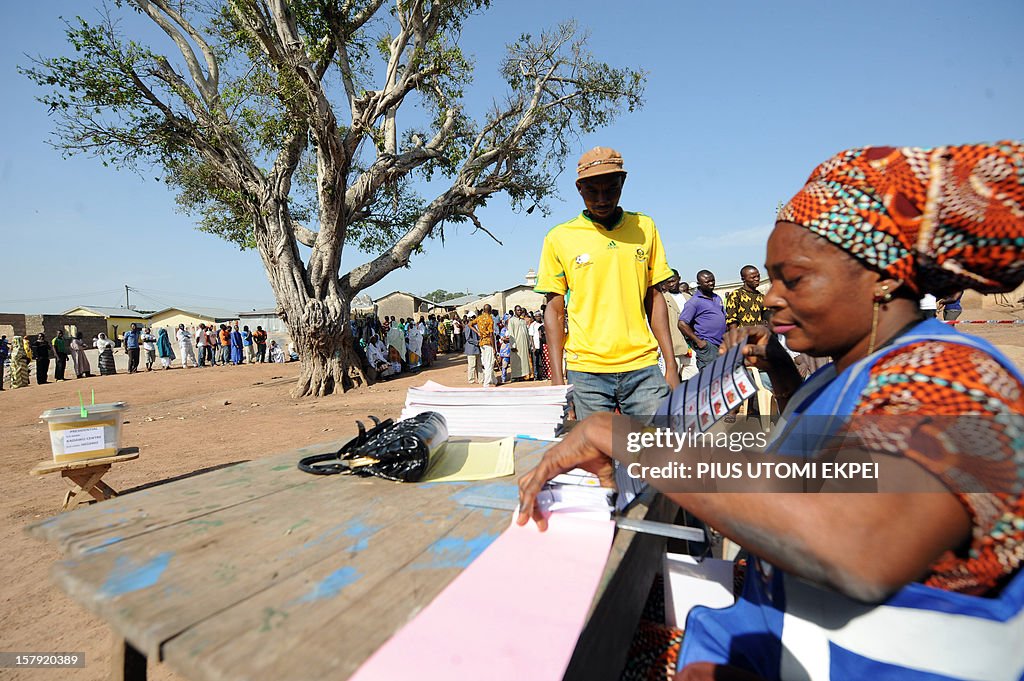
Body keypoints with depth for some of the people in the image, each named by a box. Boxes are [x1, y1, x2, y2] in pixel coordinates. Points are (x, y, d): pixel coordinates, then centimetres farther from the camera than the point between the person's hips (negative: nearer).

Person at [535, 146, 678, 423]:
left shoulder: (645, 228, 9)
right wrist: (557, 378, -3)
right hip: (586, 371, -2)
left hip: (643, 368, 2)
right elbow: (555, 311, 3)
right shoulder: (559, 238, 2)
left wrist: (671, 364, 7)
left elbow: (654, 298, 12)